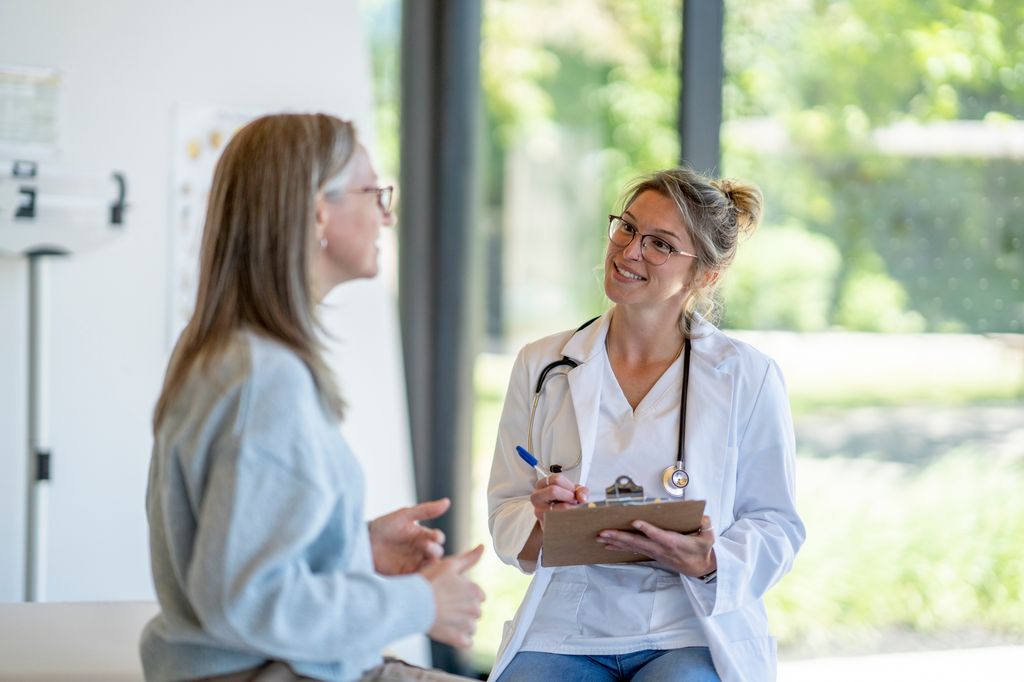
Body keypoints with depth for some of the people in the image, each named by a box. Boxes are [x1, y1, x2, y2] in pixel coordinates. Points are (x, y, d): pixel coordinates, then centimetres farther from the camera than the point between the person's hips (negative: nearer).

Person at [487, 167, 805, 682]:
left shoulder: (749, 378, 4)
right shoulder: (541, 367, 10)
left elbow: (775, 526, 5)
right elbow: (504, 513, 11)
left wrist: (708, 563, -15)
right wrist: (540, 524, -12)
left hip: (691, 636, -1)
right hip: (562, 633, 1)